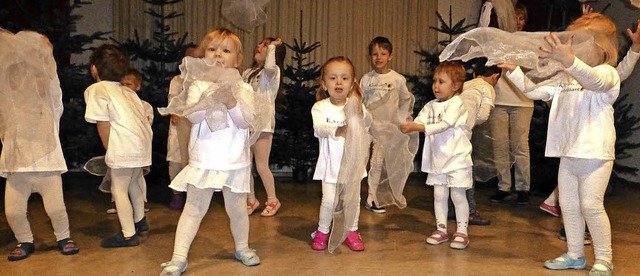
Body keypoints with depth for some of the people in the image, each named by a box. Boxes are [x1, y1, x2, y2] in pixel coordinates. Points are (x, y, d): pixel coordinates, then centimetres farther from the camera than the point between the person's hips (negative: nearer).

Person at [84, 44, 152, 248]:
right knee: (135, 179, 28)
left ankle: (128, 235, 6)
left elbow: (103, 124, -10)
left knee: (119, 189, 2)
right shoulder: (127, 91, 19)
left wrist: (108, 150, 0)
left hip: (124, 146, -8)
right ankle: (140, 220, 41)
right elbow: (144, 116, 14)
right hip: (143, 141, 8)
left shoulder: (96, 90, -2)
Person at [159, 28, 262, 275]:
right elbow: (193, 117, -14)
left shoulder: (242, 88, 2)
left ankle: (242, 247, 34)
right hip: (203, 160, -1)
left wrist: (231, 102, -24)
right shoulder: (197, 86, 0)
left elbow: (246, 121, -9)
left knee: (237, 209, 12)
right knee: (193, 209, 2)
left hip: (235, 162, 1)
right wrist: (211, 100, -27)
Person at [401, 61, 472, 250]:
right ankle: (441, 229, 21)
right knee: (439, 195, 10)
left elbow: (443, 125, -24)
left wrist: (418, 127, -30)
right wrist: (409, 127, -24)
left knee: (458, 195, 1)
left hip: (457, 158, -6)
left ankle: (462, 232, 12)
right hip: (437, 158, 6)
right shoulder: (431, 106, 9)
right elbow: (419, 122, -1)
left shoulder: (456, 104, -12)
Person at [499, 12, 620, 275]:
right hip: (568, 154, 7)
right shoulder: (565, 79, 15)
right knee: (568, 205, 12)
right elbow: (533, 90, 13)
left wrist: (569, 60, -52)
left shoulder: (607, 74, -8)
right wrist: (513, 70, -2)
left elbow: (593, 81, -33)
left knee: (591, 206, -7)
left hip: (595, 154, -7)